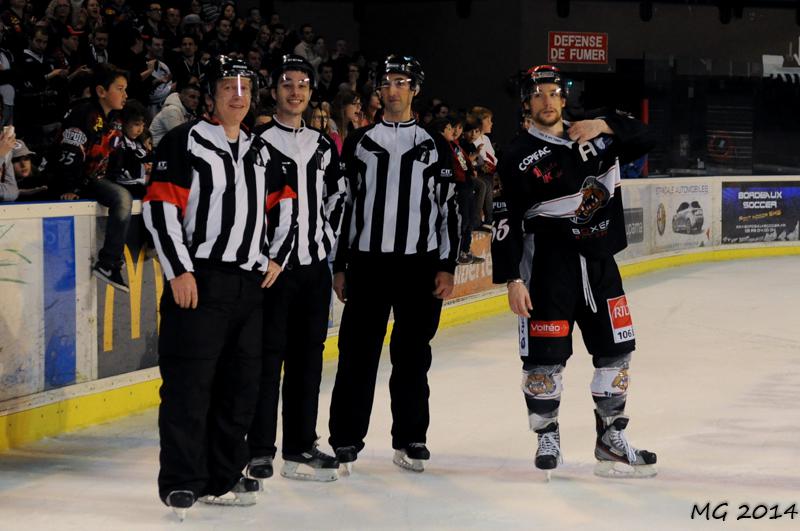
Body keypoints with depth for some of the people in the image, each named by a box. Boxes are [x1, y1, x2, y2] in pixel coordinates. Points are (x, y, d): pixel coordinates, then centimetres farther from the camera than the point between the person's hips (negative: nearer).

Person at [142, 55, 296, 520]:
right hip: (198, 281, -7)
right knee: (190, 382, -8)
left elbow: (284, 203, 27)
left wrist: (276, 256, 15)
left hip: (250, 284, 7)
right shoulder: (186, 142, -4)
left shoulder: (261, 150, 16)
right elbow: (161, 206, -11)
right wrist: (179, 271, -16)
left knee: (242, 384, 9)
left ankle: (222, 479, 19)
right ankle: (181, 483, -3)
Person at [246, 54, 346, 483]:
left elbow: (336, 197, 21)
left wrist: (328, 238, 9)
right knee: (269, 355, -4)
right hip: (272, 264, -6)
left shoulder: (323, 146, 14)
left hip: (314, 265, 6)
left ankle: (300, 446, 16)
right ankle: (259, 449, 1)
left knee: (308, 355, 9)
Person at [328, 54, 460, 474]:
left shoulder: (434, 147, 8)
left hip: (419, 264, 0)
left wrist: (447, 267, -1)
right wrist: (338, 266, 4)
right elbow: (342, 205, 8)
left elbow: (449, 208, 6)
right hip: (366, 262, 0)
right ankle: (345, 442, 5)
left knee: (413, 355, 5)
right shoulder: (359, 143, 8)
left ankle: (410, 440, 14)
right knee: (358, 353, -1)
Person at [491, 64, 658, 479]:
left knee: (616, 349, 8)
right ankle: (547, 437, 14)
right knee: (545, 356, -4)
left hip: (599, 262, 5)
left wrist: (606, 125, -10)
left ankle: (611, 438, 19)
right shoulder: (518, 157, -7)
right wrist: (513, 279, -15)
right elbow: (506, 223, -10)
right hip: (548, 270, -5)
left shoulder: (593, 138, 8)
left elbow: (642, 139, 8)